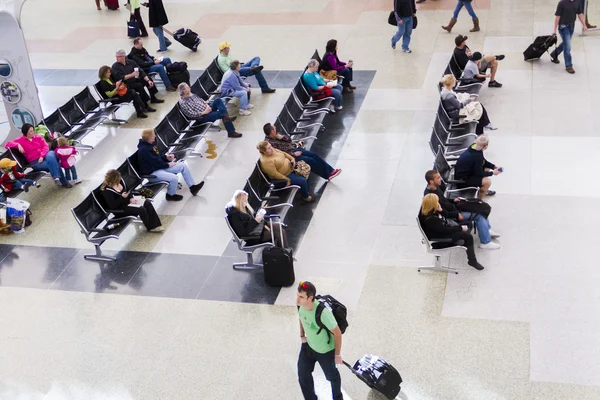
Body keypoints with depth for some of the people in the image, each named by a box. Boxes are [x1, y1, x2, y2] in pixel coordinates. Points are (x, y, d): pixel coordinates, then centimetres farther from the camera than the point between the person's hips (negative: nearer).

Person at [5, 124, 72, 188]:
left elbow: (45, 146, 0)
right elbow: (7, 144, -6)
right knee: (53, 164, -28)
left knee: (50, 157, -36)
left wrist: (42, 156, -17)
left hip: (45, 155, 2)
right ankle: (64, 182, -23)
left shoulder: (38, 137, 11)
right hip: (35, 162, -2)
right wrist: (18, 145, -25)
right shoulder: (20, 140, 2)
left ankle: (57, 178, -35)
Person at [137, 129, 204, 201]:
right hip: (152, 173, -10)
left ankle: (192, 187, 13)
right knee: (174, 178, -30)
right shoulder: (144, 150, -25)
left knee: (183, 166, 4)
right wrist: (167, 165, -13)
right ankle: (171, 195, -1)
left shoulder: (149, 144, 5)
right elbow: (155, 163, -24)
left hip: (160, 167, 10)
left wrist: (166, 158, 3)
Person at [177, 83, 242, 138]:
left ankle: (227, 117, -23)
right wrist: (204, 112, -22)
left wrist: (207, 105, -3)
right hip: (202, 117, -9)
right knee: (222, 114, -22)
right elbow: (191, 114, -23)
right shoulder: (183, 103, -19)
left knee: (218, 100, -12)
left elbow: (200, 99, 17)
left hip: (206, 109, 9)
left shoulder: (190, 94, 7)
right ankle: (231, 132, -13)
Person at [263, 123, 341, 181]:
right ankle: (327, 175, -2)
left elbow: (289, 139, 3)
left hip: (293, 150, 8)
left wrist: (281, 137, -16)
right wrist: (293, 154, -19)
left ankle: (330, 170, 2)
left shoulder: (276, 134, 2)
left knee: (314, 155, -2)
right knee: (310, 161, -15)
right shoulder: (269, 143, -23)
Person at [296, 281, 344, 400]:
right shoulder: (300, 304, -23)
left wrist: (337, 354, -16)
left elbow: (337, 332, -27)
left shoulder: (323, 313, -42)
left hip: (325, 351, -5)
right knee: (303, 375, 16)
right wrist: (302, 335, 8)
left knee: (332, 376, 23)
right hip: (308, 345, 5)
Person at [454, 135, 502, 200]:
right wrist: (492, 172, -8)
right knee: (487, 181, -21)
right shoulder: (477, 156, -31)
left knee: (487, 169, 16)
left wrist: (494, 167, 4)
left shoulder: (474, 147, -6)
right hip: (461, 179, -10)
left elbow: (483, 162, 13)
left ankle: (484, 190, 34)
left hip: (465, 172, 10)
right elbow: (479, 174, -20)